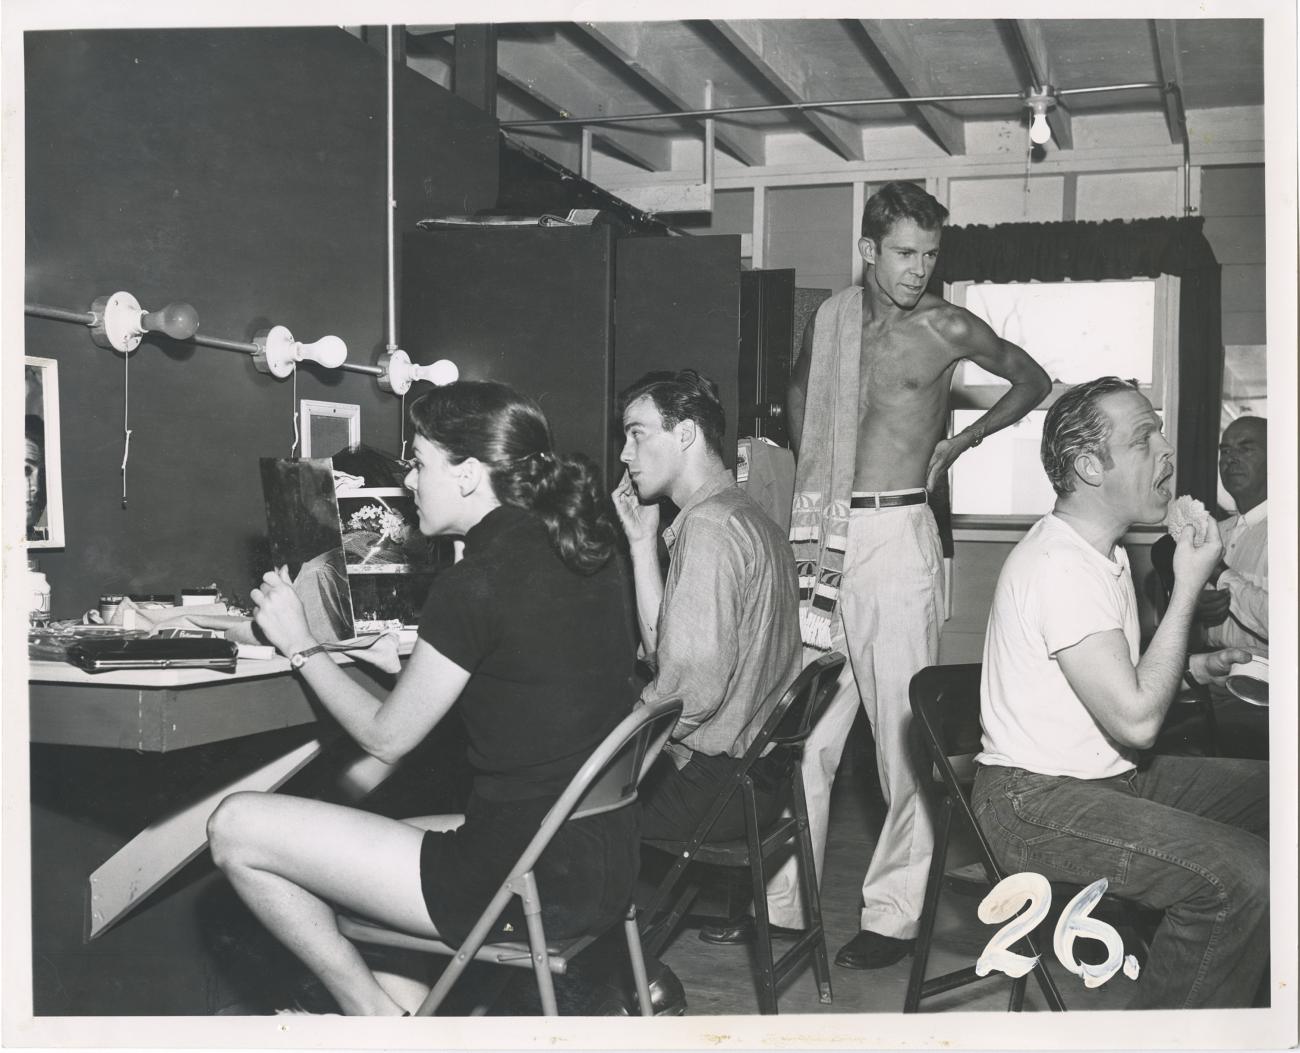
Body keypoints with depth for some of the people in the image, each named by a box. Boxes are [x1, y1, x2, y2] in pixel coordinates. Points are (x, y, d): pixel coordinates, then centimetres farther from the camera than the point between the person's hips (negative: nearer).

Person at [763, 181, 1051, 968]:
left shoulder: (947, 327, 0)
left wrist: (957, 443, 10)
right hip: (823, 536, 4)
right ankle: (782, 900, 16)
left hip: (896, 534, -4)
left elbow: (1034, 382, 15)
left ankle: (895, 913, 5)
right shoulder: (831, 320, 11)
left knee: (901, 726, -3)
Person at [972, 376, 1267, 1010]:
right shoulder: (1059, 564, -22)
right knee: (1242, 879, -26)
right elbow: (1136, 718, -26)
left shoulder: (1103, 551, 12)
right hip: (1037, 802, -10)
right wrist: (1188, 587, -19)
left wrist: (1191, 667, 10)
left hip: (1112, 776, 10)